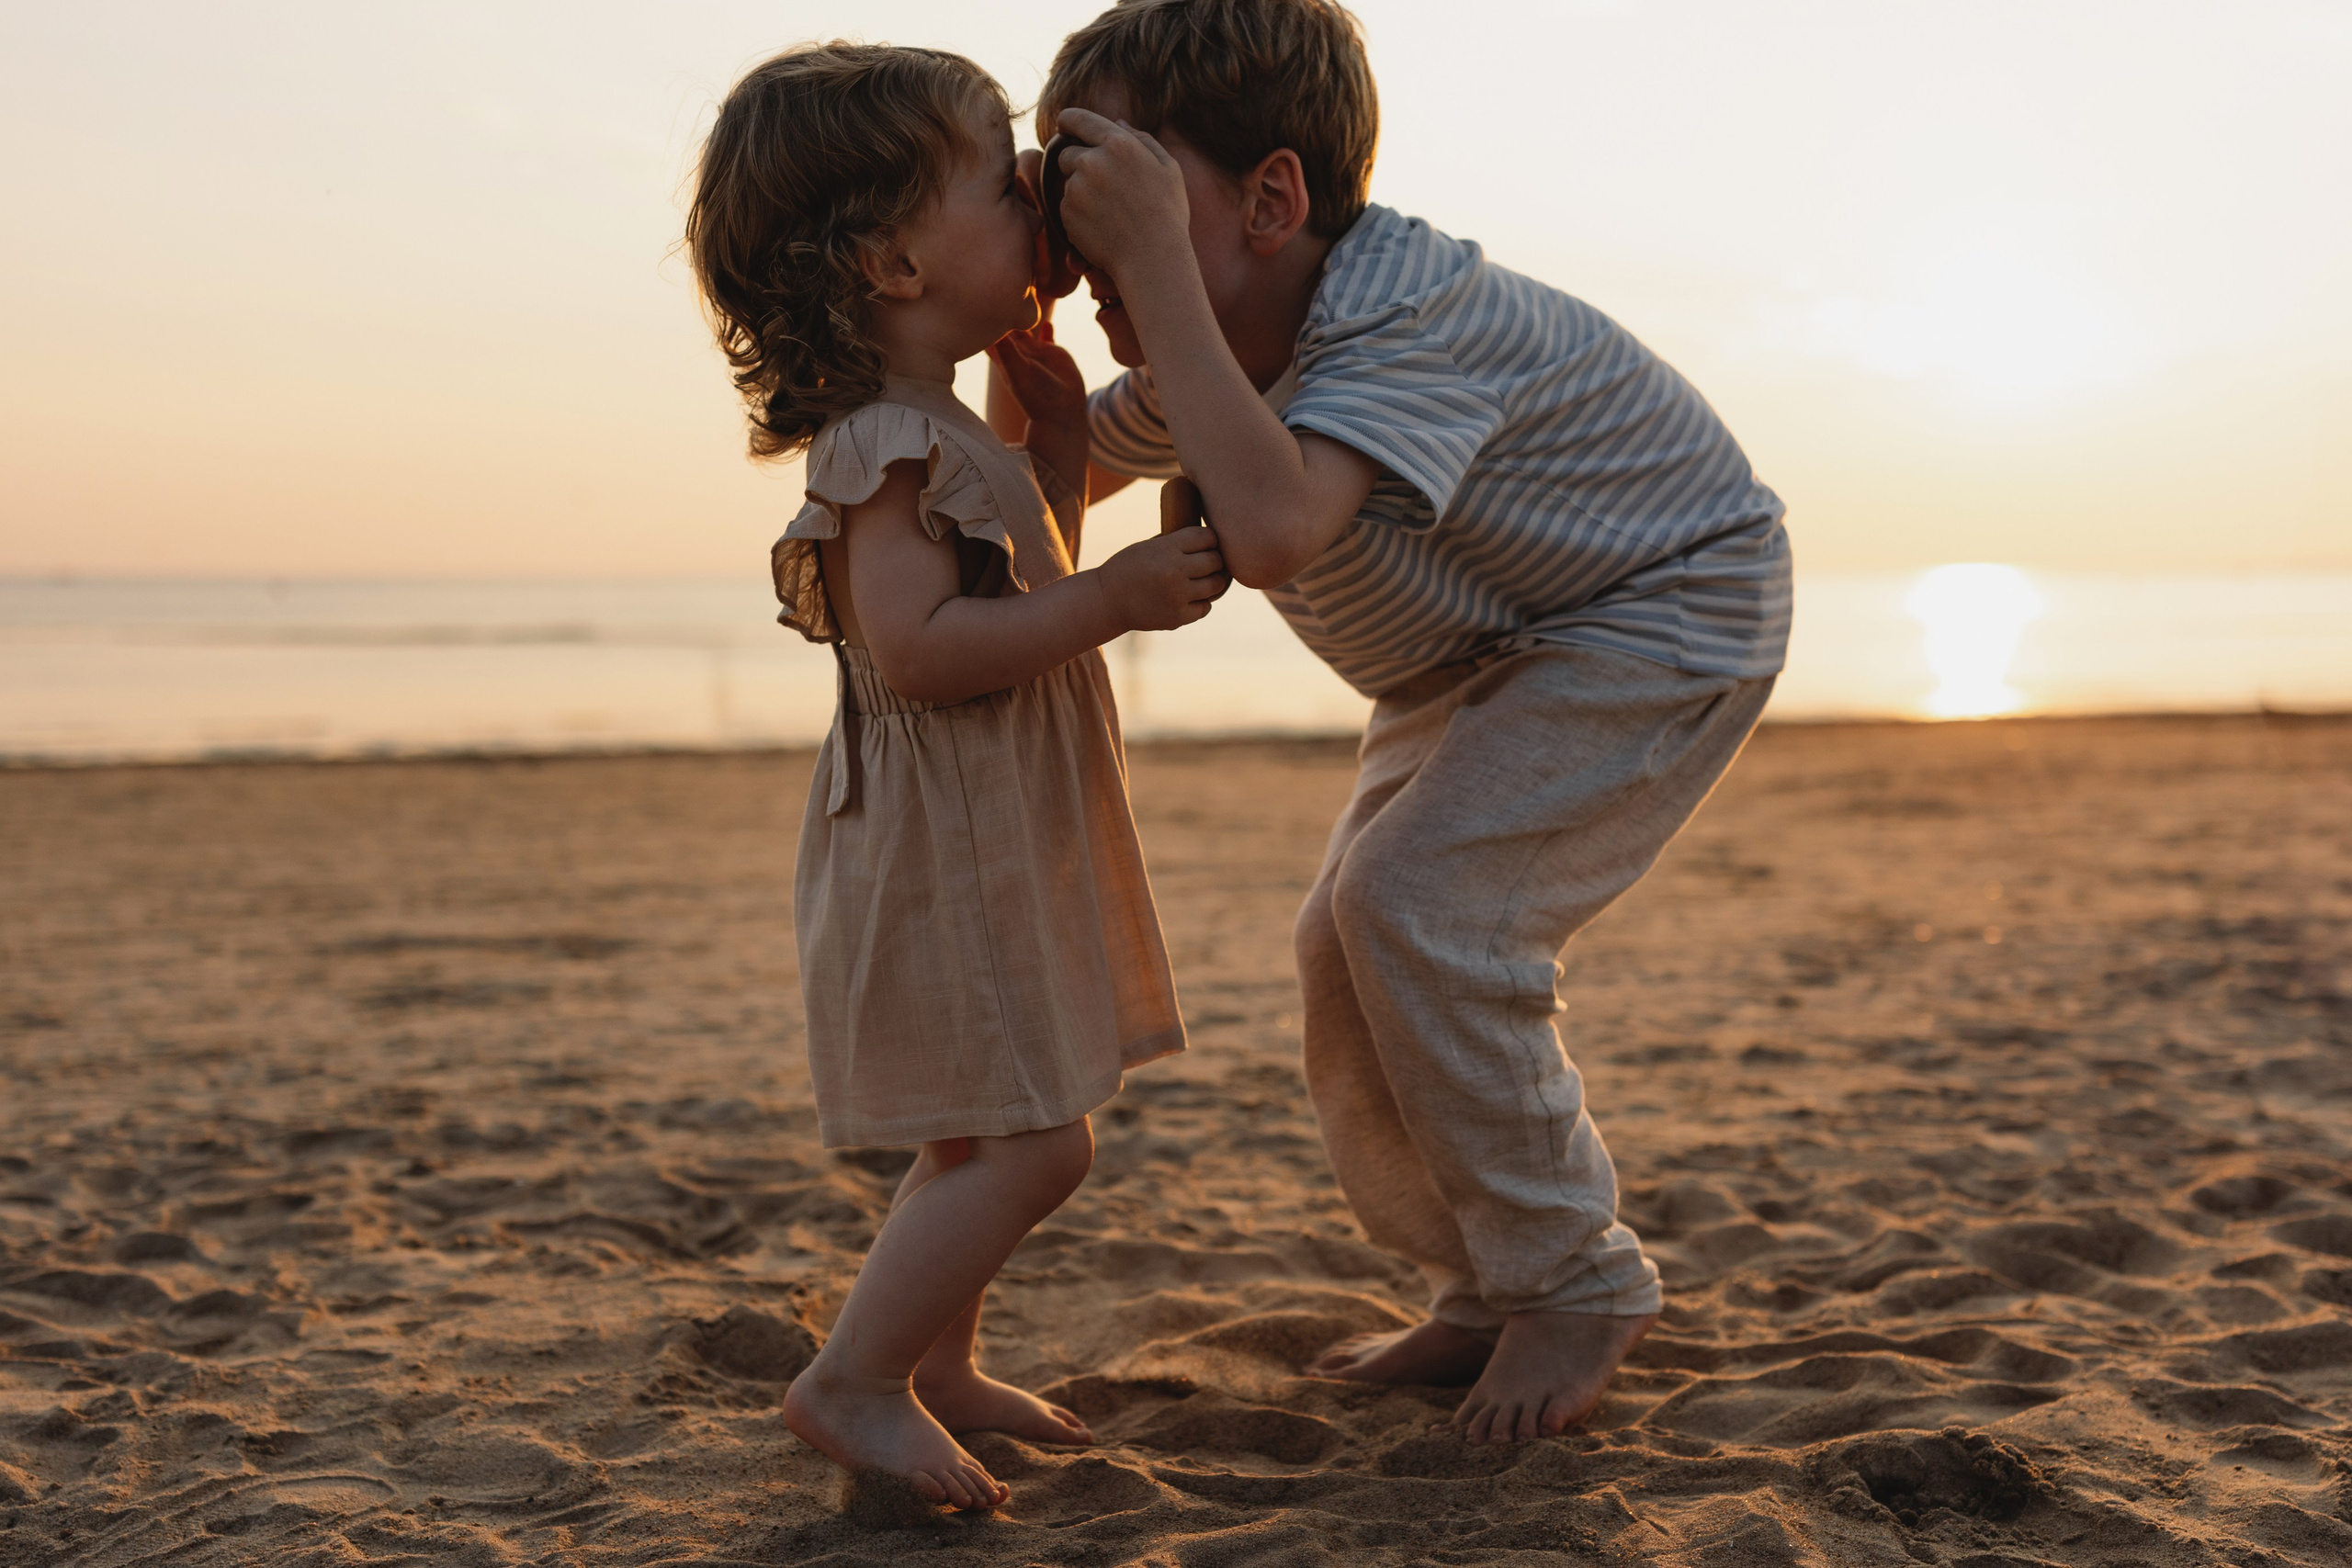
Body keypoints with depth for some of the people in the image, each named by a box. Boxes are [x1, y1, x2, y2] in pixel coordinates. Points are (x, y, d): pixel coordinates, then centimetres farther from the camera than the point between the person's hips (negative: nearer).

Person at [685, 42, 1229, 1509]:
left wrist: (1060, 437, 14)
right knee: (1031, 1142, -9)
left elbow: (1026, 600, 24)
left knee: (993, 1138, 19)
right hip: (938, 850, -11)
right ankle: (853, 1380, -1)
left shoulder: (943, 436, 14)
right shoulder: (890, 440, -18)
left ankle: (936, 1365, 31)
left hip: (995, 850, 11)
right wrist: (1115, 598, -27)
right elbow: (917, 645, -28)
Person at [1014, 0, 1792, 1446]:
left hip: (1666, 613, -9)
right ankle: (1491, 1294, 19)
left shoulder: (1410, 318, -36)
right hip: (1487, 652, 9)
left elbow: (1271, 526, -55)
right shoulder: (1218, 343, -9)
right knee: (1349, 945, 2)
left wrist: (1153, 254, -51)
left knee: (1423, 906, -23)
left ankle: (1577, 1284, -4)